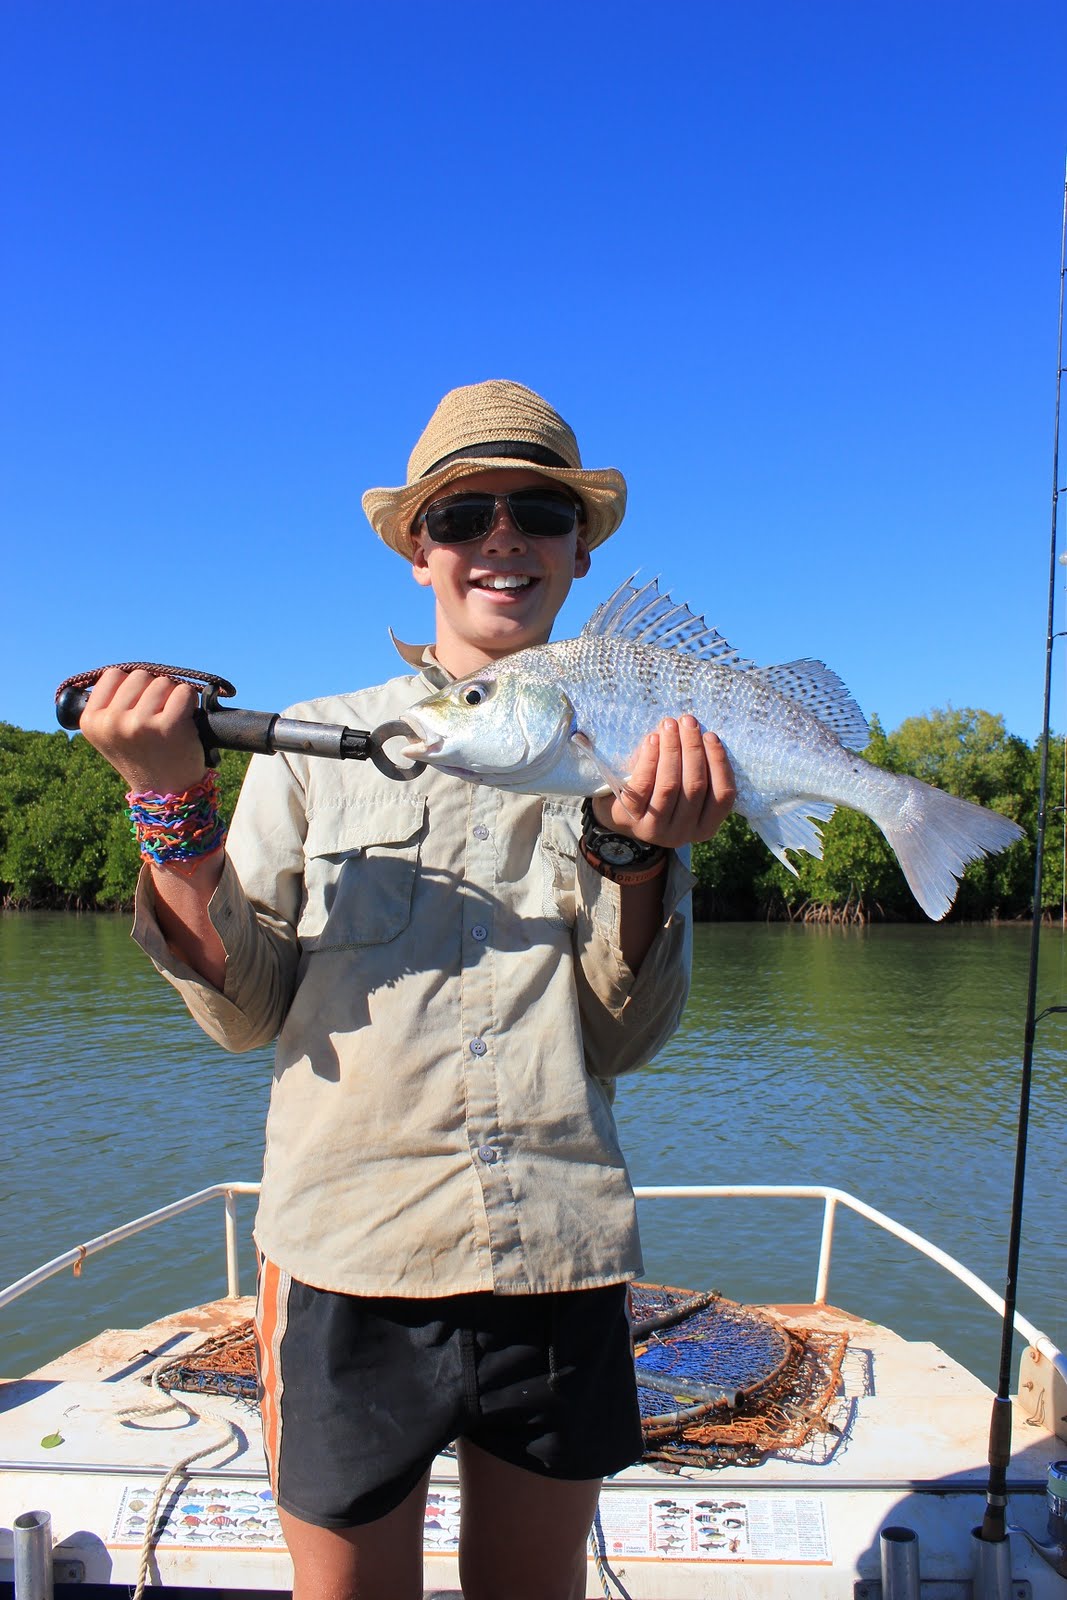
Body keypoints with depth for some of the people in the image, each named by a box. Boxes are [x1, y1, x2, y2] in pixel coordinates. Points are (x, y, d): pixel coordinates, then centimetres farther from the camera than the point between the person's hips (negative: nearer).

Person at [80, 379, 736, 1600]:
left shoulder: (614, 760, 5)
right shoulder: (313, 745, 2)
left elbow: (623, 1040, 1)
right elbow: (245, 1013, -1)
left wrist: (641, 850, -15)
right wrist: (172, 808, -13)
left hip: (560, 1261, 2)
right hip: (353, 1254, -1)